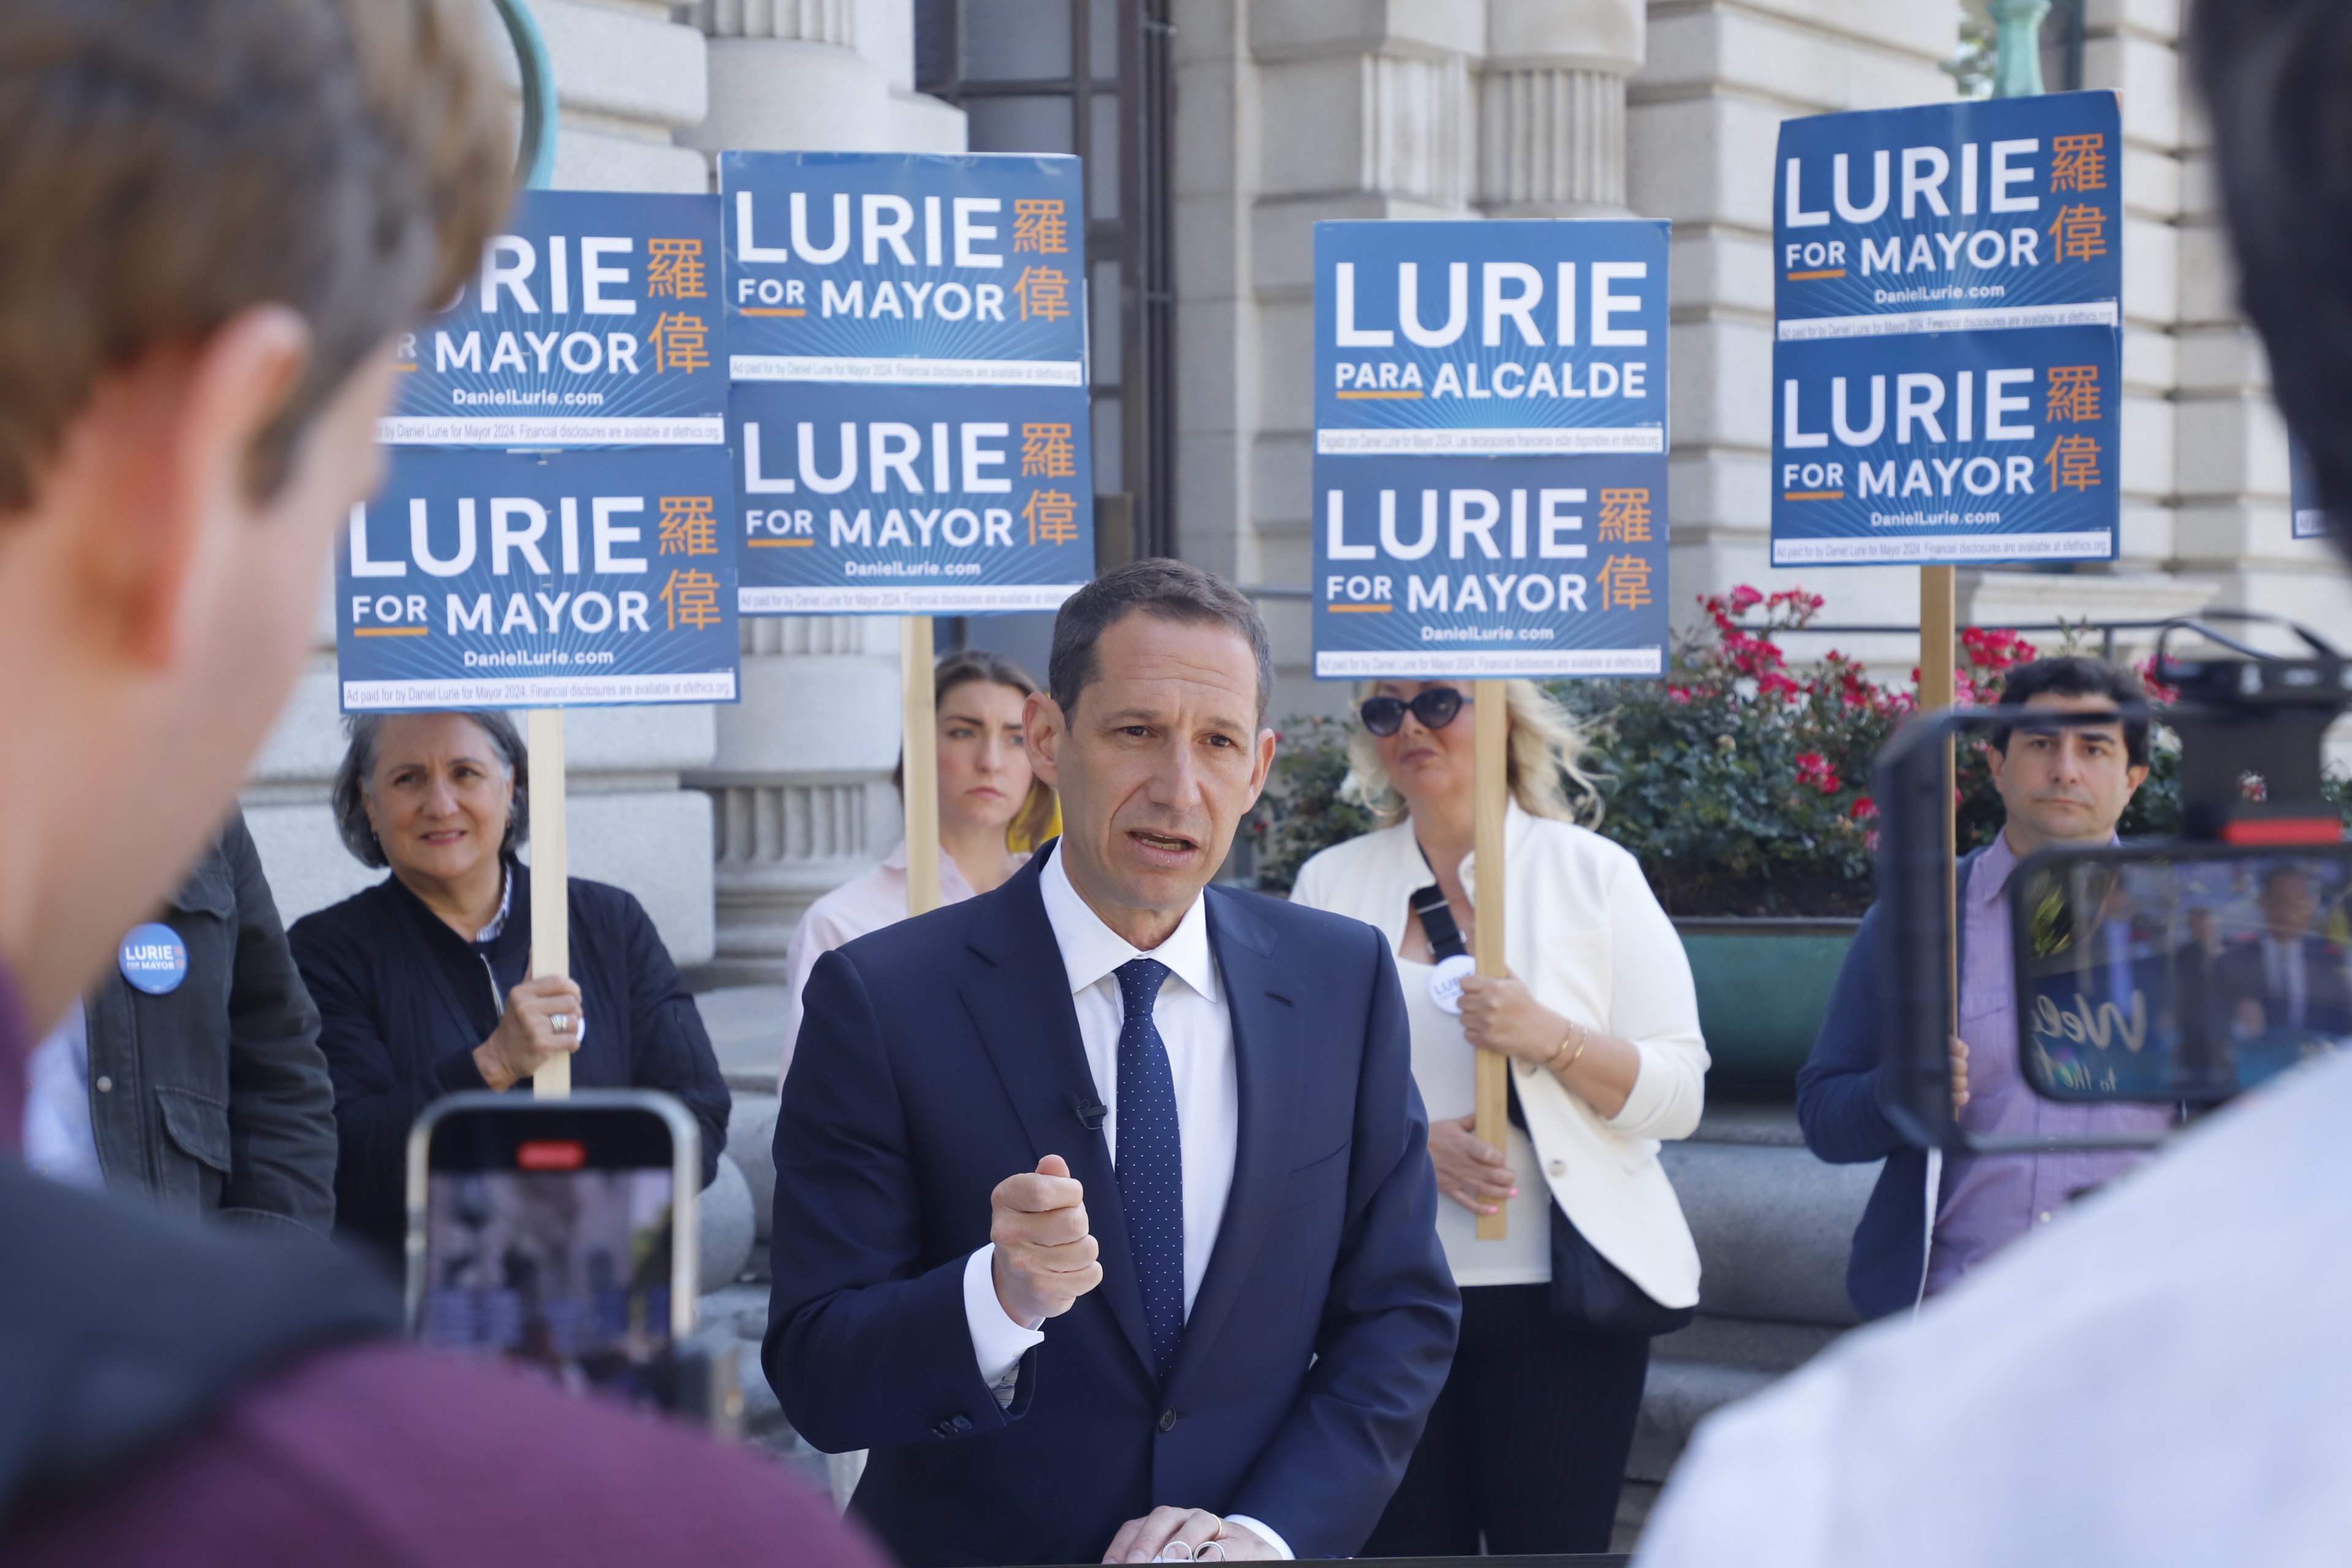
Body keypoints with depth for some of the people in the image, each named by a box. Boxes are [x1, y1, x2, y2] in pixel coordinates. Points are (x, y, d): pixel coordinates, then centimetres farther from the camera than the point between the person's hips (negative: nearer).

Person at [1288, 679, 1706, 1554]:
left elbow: (1679, 1095, -1)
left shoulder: (1593, 872, 4)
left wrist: (1553, 1040, -18)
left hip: (1560, 1294, -2)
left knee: (1554, 1544, -3)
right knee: (1402, 1544, 2)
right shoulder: (1331, 884, 9)